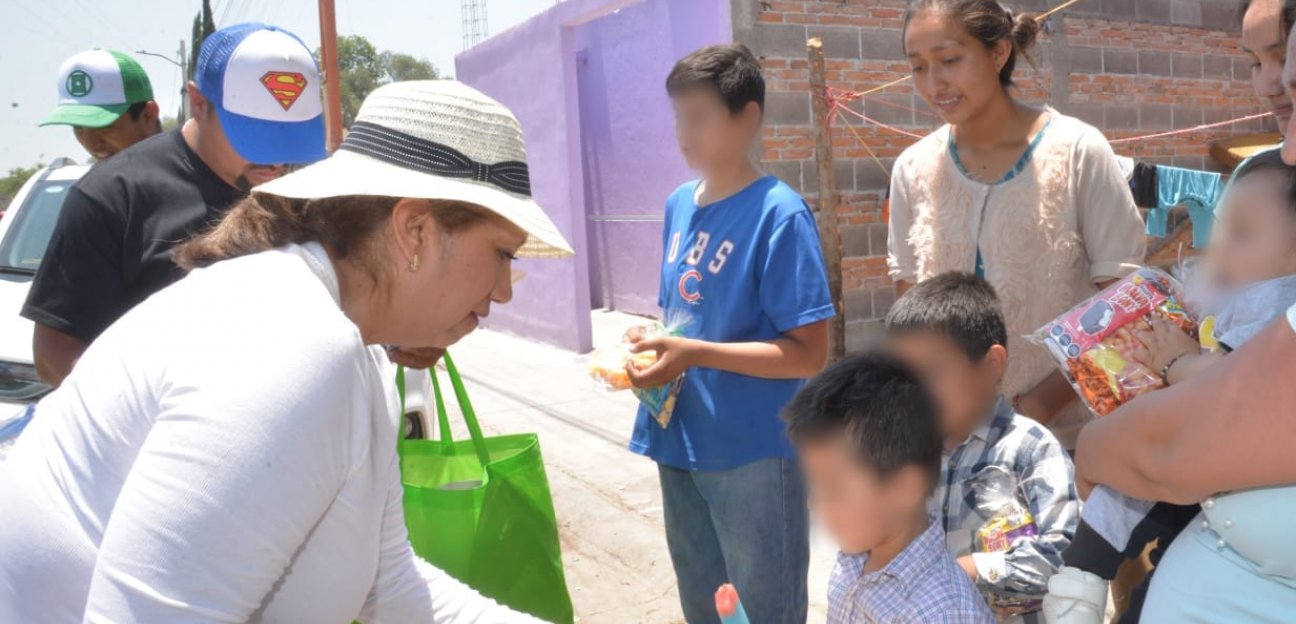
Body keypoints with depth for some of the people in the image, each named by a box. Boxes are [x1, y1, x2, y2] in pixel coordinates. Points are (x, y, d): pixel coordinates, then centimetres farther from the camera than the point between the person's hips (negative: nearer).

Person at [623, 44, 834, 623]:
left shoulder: (780, 214, -16)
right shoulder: (678, 205, 6)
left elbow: (809, 355, -18)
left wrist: (695, 354, -24)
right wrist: (651, 343, -4)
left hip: (754, 453, -7)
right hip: (680, 444, 7)